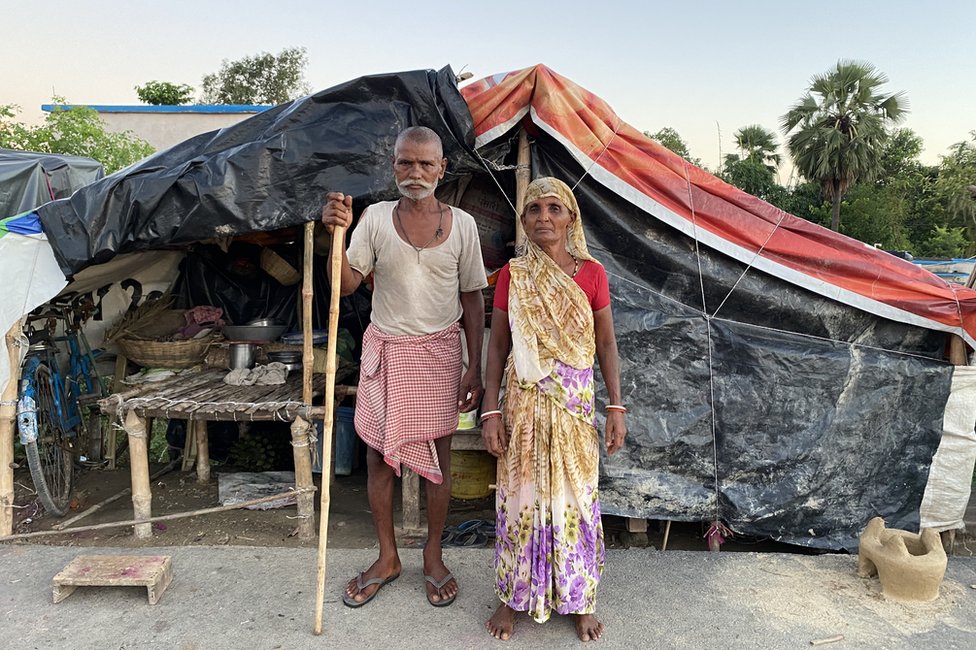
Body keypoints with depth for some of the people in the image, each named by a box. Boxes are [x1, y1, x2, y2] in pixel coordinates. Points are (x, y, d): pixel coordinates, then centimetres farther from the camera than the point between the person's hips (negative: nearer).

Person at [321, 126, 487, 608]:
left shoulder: (461, 224, -3)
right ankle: (387, 558, 29)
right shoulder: (376, 218, -3)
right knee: (378, 454, 9)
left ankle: (433, 555, 29)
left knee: (437, 455, 8)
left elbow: (472, 300, 1)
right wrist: (337, 233, -24)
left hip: (439, 350, 0)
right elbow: (345, 284, -8)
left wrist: (474, 367, -2)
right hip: (385, 349, 1)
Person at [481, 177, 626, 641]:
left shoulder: (591, 274, -2)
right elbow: (497, 345, 0)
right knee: (520, 495, 10)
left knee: (575, 496, 10)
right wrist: (490, 411, -5)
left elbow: (606, 343, 3)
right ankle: (514, 596, 30)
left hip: (576, 401, 0)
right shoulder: (513, 275, -3)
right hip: (524, 401, 0)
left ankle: (580, 600, 30)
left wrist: (616, 406, -2)